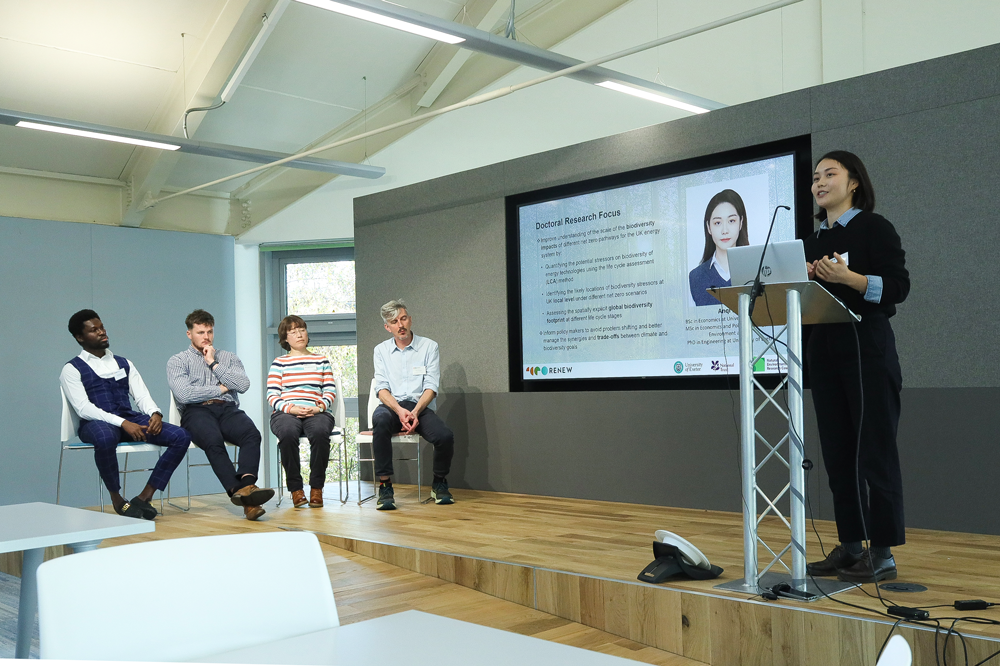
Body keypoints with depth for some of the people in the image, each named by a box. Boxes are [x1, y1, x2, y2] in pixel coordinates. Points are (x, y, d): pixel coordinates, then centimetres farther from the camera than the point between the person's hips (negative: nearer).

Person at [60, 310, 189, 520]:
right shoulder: (72, 370, 5)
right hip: (96, 424, -5)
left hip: (130, 419, 5)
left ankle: (144, 497, -16)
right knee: (105, 438, -43)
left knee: (181, 437, -18)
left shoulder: (124, 364, 22)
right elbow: (83, 408, -9)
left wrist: (155, 414, -12)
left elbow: (142, 396, 13)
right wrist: (122, 423, -23)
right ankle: (117, 499, -19)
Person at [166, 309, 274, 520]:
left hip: (228, 410, 3)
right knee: (213, 440, -38)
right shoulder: (177, 361, 14)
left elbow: (243, 385, 4)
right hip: (197, 411, -3)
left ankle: (246, 486, -54)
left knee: (252, 433, -33)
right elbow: (184, 394, -5)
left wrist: (214, 364, 4)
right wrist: (220, 388, 2)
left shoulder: (229, 358, 24)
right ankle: (239, 490, -52)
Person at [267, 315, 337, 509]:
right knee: (288, 433, -37)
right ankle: (295, 488, -22)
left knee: (320, 432, -36)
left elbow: (330, 391, 12)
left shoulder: (321, 361, 20)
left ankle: (317, 487, -22)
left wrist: (319, 407, -9)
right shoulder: (279, 363, 15)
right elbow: (272, 395, 5)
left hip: (317, 412, 1)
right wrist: (290, 408, -14)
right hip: (286, 413, -1)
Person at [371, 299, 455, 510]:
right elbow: (382, 388, 1)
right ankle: (385, 486, -29)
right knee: (380, 420, -37)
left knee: (445, 437, -28)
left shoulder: (429, 346, 6)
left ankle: (439, 484, 3)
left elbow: (431, 387, -1)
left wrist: (415, 412, -19)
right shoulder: (381, 350, 11)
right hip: (392, 406, 0)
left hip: (421, 407, 0)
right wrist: (400, 411, -19)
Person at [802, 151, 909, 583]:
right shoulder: (814, 240, 17)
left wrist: (846, 277, -22)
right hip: (823, 349, 7)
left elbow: (897, 287, -10)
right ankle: (849, 547, 14)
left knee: (874, 450, -4)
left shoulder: (874, 227, -1)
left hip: (867, 345, -6)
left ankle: (882, 554, 1)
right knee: (837, 451, 7)